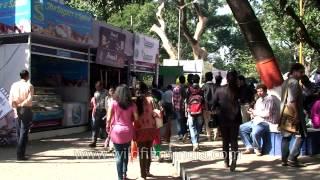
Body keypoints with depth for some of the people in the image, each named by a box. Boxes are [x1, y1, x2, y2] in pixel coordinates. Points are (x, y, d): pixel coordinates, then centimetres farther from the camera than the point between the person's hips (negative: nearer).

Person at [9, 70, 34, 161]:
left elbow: (10, 99, -3)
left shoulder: (14, 85, 4)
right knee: (24, 132, -3)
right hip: (26, 110, -5)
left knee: (19, 132, 16)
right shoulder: (29, 86, -7)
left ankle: (21, 152, 27)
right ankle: (20, 155, -8)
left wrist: (15, 108, -5)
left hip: (17, 111, 5)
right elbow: (29, 99, -17)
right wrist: (21, 105, -7)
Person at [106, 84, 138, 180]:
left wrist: (108, 127, 8)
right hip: (128, 131, 2)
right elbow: (136, 118, -3)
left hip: (116, 131, -2)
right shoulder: (131, 104, -3)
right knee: (126, 152, 20)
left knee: (119, 154, 6)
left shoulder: (113, 103, -8)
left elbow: (108, 118, -8)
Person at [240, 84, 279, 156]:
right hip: (256, 121, 9)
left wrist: (255, 112, -9)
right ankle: (250, 147, 2)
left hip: (266, 122, -9)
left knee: (254, 133, -34)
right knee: (241, 128, 0)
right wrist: (252, 113, -4)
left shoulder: (269, 99, -8)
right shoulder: (259, 100, 18)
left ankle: (257, 149, -5)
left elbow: (267, 114, -17)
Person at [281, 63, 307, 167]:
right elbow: (292, 101, -22)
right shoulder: (294, 82, -14)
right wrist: (297, 115, -22)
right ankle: (292, 159, -5)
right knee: (300, 136, -2)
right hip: (293, 114, -9)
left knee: (286, 137, 10)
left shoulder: (286, 82, 15)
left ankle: (285, 160, 13)